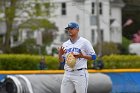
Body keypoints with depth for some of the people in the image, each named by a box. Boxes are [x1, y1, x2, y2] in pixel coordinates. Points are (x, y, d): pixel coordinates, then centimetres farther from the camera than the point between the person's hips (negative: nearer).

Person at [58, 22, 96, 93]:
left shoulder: (84, 42, -1)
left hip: (80, 73, -5)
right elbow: (61, 61, 15)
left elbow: (93, 56, -3)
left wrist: (82, 56, -19)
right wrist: (60, 54, -6)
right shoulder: (65, 44, 14)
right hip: (67, 74, 6)